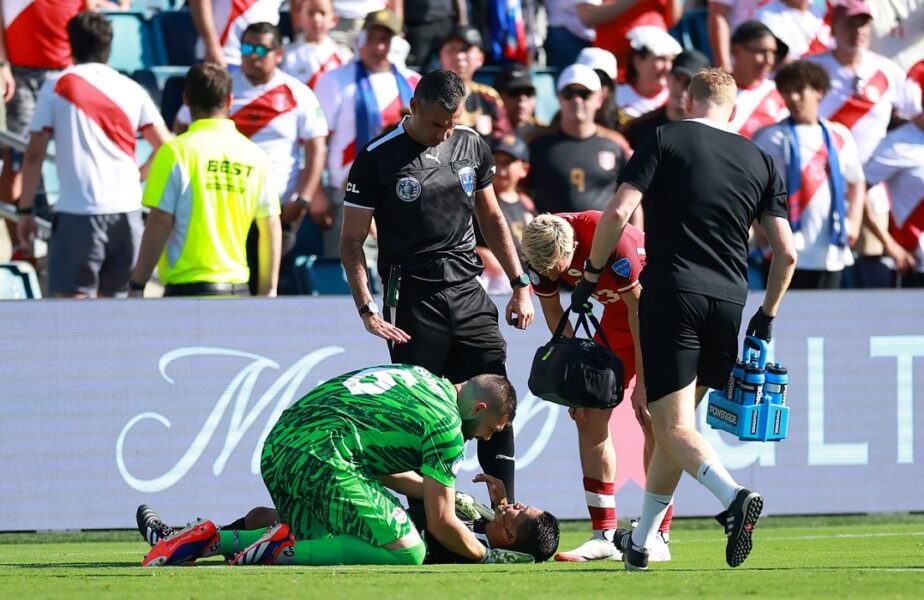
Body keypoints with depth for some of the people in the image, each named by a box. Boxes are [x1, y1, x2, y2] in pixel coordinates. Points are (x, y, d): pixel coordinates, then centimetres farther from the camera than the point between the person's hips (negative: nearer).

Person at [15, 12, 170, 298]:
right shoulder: (131, 90, 11)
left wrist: (25, 210, 4)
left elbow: (34, 154, -1)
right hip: (127, 212, 4)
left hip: (77, 212, -4)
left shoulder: (56, 87, 2)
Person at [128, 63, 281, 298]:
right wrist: (268, 290, 16)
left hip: (188, 287, -4)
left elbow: (159, 223, -10)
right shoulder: (256, 156, 6)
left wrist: (137, 285, -4)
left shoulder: (176, 152, -7)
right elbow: (271, 228, 8)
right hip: (237, 287, 4)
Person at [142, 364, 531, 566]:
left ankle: (210, 538, 10)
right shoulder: (446, 422, 0)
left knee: (316, 539, 27)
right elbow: (441, 523, 1)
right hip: (321, 457, -9)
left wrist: (438, 490, 34)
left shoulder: (419, 379, 26)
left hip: (275, 449, 9)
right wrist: (487, 557, 15)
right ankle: (283, 551, -17)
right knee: (407, 552, -12)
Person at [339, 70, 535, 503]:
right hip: (412, 302, -4)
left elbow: (491, 218, 21)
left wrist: (520, 284, 15)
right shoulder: (378, 159, -6)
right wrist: (367, 310, -15)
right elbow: (351, 242, -4)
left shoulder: (471, 146, 9)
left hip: (468, 291, 5)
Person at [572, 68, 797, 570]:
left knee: (673, 428, -7)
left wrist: (591, 273, 4)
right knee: (676, 423, 17)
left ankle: (733, 496, -33)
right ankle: (640, 542, 23)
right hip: (728, 302, 5)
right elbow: (786, 251, 9)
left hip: (670, 293, -4)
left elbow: (618, 212, -9)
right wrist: (767, 315, 23)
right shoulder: (760, 161, 12)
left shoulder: (665, 141, 1)